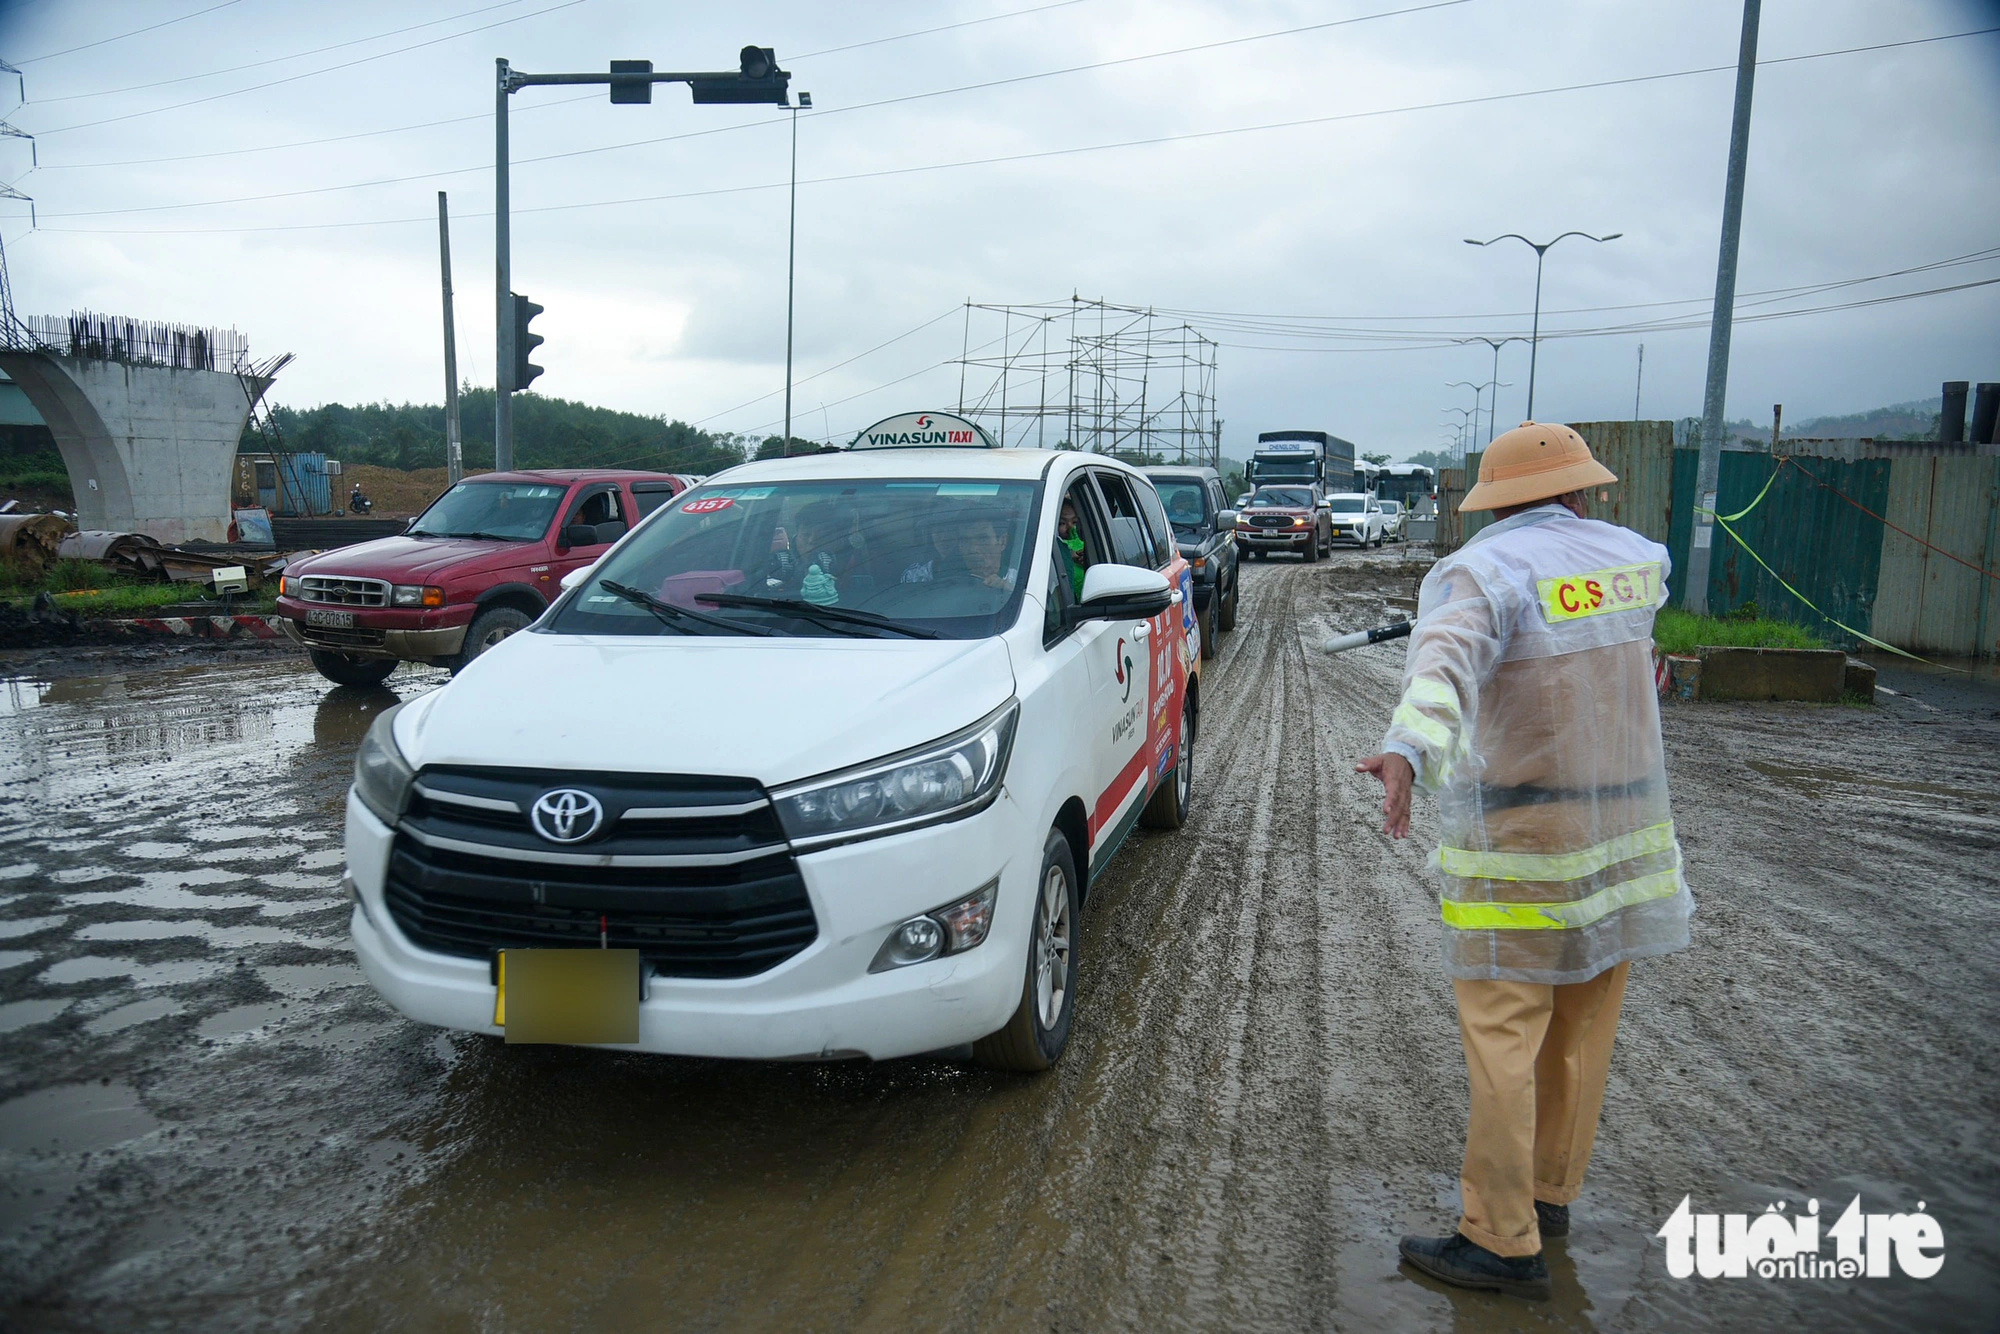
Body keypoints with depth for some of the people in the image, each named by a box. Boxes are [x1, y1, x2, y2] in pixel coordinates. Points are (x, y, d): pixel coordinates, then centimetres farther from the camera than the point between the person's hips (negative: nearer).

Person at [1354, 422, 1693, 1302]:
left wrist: (1408, 752, -50)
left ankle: (1504, 1242, 4)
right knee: (1581, 1030, 15)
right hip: (1625, 831, 6)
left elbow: (1445, 665, -34)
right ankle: (1550, 1194, 31)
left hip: (1519, 841, -6)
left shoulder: (1479, 574, -13)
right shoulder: (1634, 558, 6)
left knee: (1503, 1038, -1)